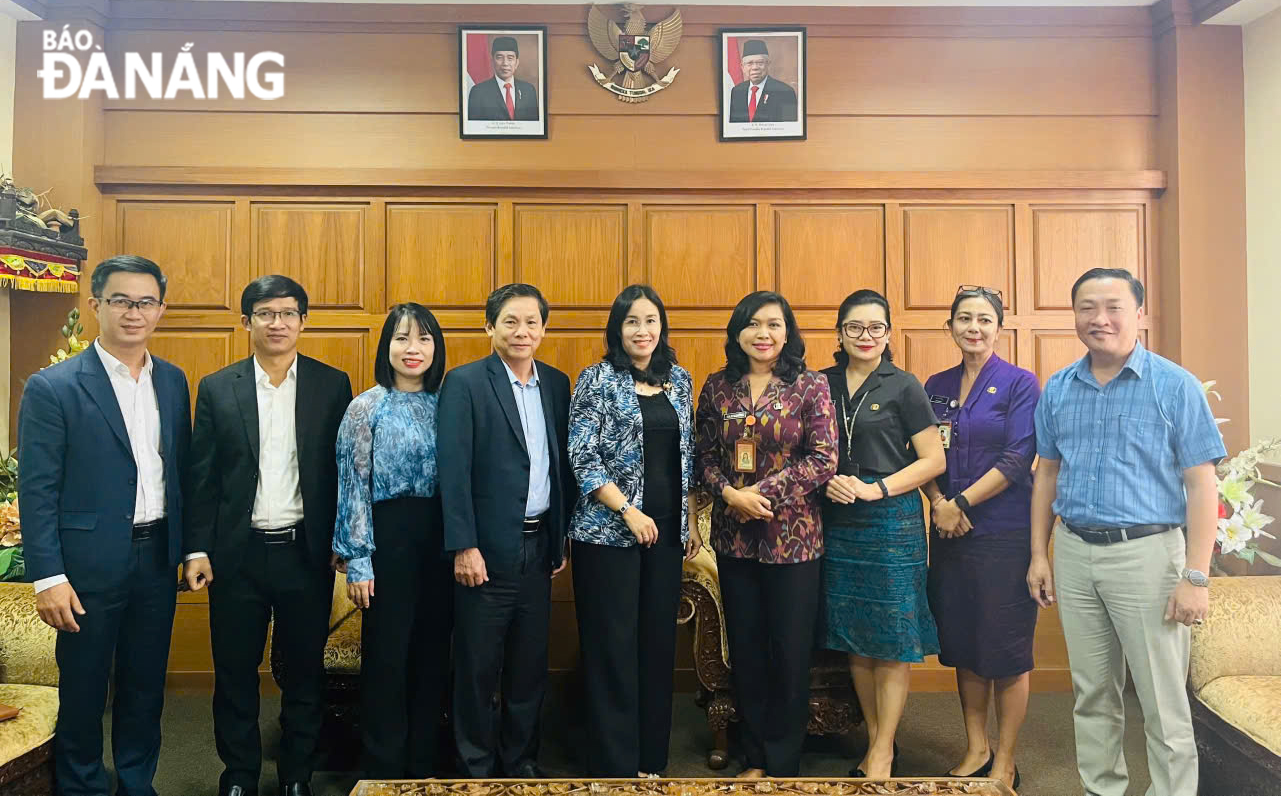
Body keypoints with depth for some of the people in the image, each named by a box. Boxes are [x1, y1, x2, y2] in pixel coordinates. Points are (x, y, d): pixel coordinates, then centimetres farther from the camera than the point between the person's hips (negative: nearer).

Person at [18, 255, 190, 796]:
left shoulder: (173, 382, 6)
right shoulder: (52, 387, -9)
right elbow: (37, 491, -10)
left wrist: (188, 547, 7)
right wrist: (48, 577, -13)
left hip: (157, 557, 4)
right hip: (91, 563, -4)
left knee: (146, 684, 17)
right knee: (83, 690, 11)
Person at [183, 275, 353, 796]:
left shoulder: (332, 385, 2)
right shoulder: (216, 388, 3)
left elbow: (344, 471, 2)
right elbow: (202, 477, 3)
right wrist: (197, 549, -1)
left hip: (306, 552, 0)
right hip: (237, 554, 1)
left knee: (304, 671, 10)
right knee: (235, 672, 12)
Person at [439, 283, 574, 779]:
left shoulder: (556, 383, 8)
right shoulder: (465, 383, -7)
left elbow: (563, 463, 10)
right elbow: (454, 470, -12)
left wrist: (563, 538, 9)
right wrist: (464, 547, -16)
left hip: (539, 547, 5)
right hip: (487, 550, -5)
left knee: (530, 663, 15)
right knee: (477, 667, 8)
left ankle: (521, 761, 33)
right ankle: (477, 769, 27)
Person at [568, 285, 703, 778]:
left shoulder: (679, 380, 10)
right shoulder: (597, 380, -5)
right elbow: (582, 458, -10)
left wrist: (691, 520, 11)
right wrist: (628, 510, -14)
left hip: (665, 532, 5)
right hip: (609, 531, -5)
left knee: (659, 642, 10)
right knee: (612, 646, 2)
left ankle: (651, 757, 26)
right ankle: (616, 766, 16)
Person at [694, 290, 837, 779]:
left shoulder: (810, 386, -4)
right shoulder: (718, 387, 5)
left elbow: (824, 460, -10)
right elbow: (706, 458, 5)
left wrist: (764, 492, -16)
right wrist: (731, 494, -14)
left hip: (793, 535, -3)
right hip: (734, 536, 3)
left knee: (791, 651, 6)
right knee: (745, 648, 12)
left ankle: (783, 764, 24)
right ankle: (754, 758, 29)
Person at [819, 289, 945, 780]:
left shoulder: (903, 386, -2)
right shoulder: (821, 385, 7)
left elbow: (933, 460, -4)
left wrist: (876, 489, -15)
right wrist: (827, 482, -8)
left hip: (892, 521, -3)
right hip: (837, 521, 4)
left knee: (892, 640, 1)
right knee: (854, 638, 10)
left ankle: (883, 753, 14)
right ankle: (876, 738, 26)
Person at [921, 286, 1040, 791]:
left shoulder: (1020, 383, -4)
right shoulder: (936, 386, 10)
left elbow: (1018, 460, -12)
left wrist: (961, 504, -14)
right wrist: (939, 504, -8)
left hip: (1005, 534, -4)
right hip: (949, 534, 5)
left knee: (1006, 651, 4)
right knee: (963, 646, 12)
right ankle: (976, 748, 27)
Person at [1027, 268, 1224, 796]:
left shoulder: (1175, 386, -5)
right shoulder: (1058, 389, 6)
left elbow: (1201, 485, -7)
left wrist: (1196, 577, -12)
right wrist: (1039, 554, 9)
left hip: (1147, 553, -4)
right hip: (1074, 554, 4)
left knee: (1163, 703, 3)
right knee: (1092, 694, 15)